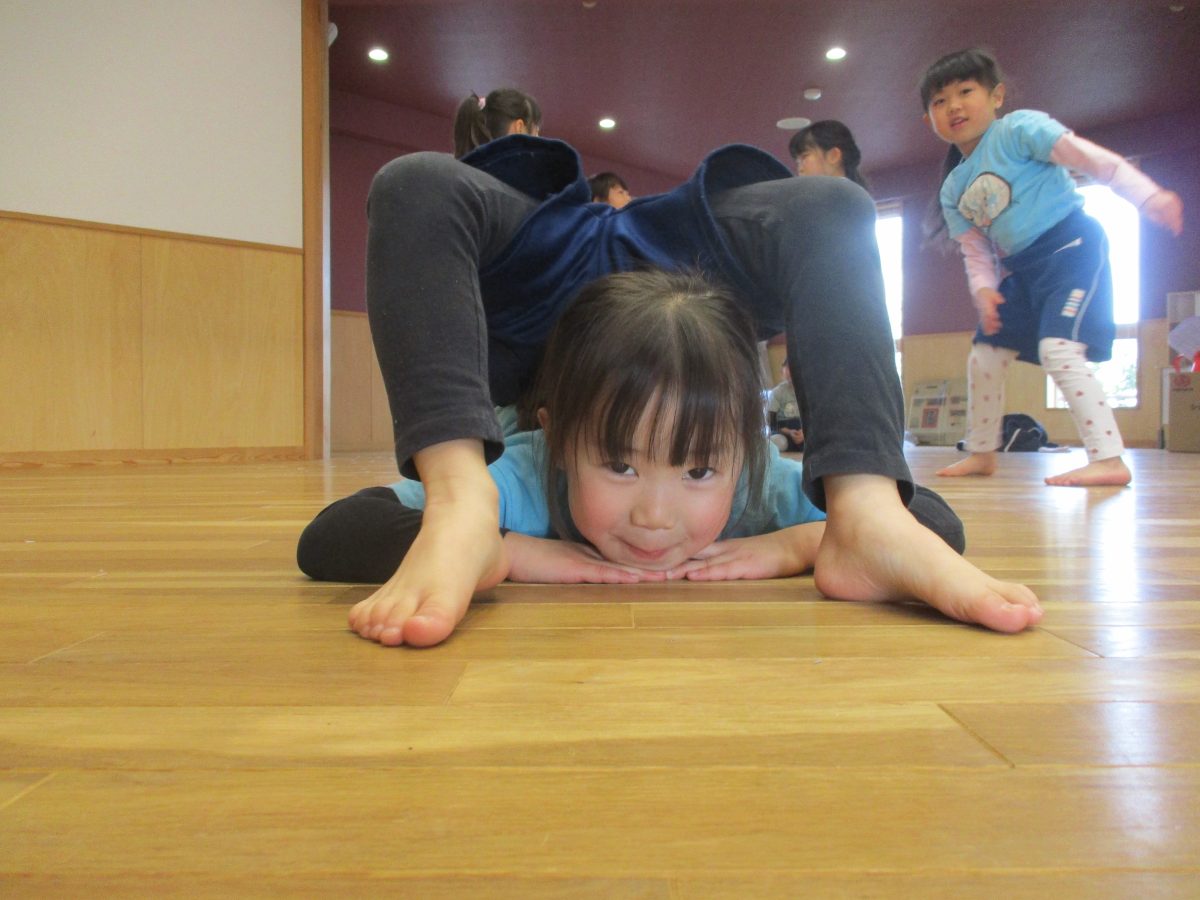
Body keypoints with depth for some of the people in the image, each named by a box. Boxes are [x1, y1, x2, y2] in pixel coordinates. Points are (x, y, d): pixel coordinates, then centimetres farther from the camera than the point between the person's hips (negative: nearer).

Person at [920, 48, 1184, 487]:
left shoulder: (1018, 129, -9)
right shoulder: (952, 189, 10)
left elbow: (1090, 157, -16)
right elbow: (975, 250, 11)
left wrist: (1146, 195, -26)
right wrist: (983, 289, -8)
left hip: (1071, 247, -8)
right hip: (1021, 270, 8)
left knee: (1057, 349, -24)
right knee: (984, 357, 10)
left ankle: (1109, 460, -22)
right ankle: (981, 454, 26)